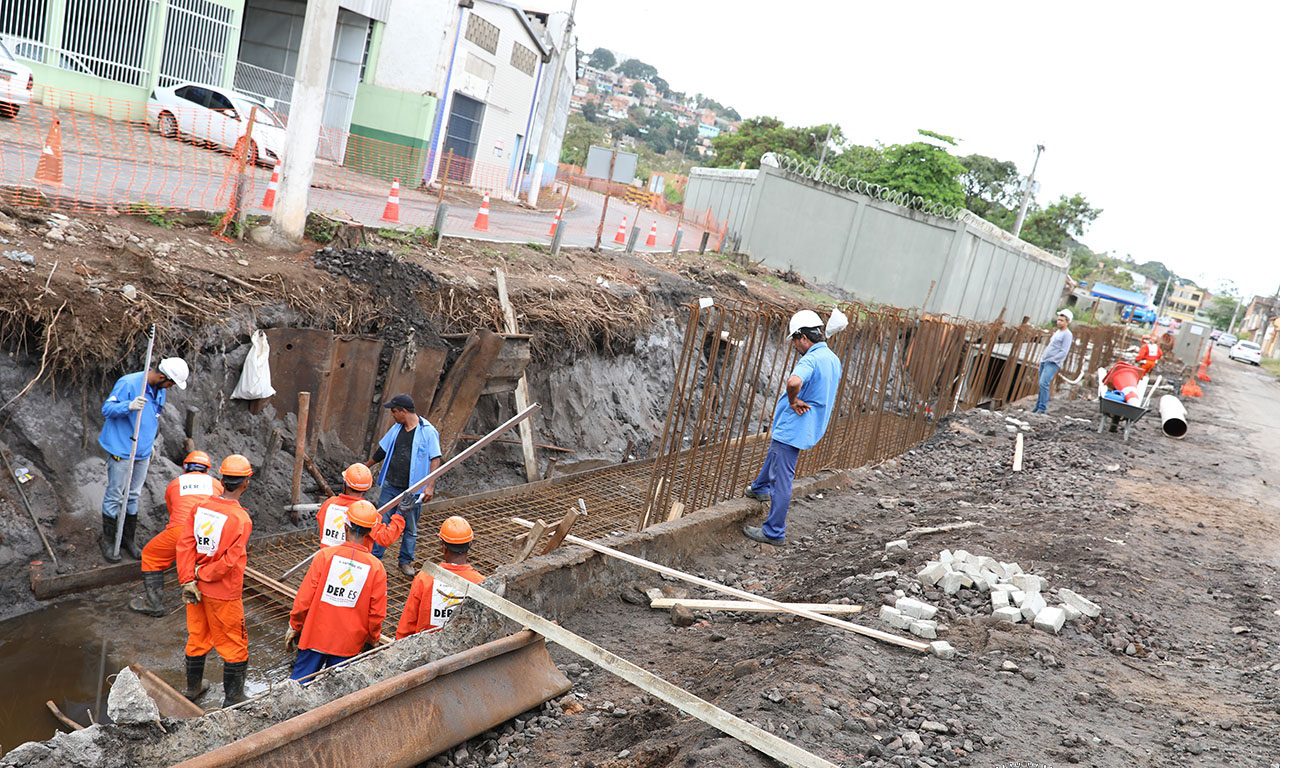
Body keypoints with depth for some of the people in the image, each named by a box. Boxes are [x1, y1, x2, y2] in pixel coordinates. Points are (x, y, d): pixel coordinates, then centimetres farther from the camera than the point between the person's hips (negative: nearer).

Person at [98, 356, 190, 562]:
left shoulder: (160, 390, 5)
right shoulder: (128, 383, -20)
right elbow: (107, 408, -20)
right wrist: (129, 406, -38)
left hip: (143, 451, 7)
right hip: (122, 450, -7)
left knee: (133, 497, 16)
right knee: (114, 497, 5)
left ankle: (128, 539, 28)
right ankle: (107, 540, 19)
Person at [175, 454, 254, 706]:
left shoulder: (202, 506, -4)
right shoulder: (241, 519, -21)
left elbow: (184, 544, -5)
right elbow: (229, 561, -25)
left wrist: (188, 581, -6)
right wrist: (202, 573, -9)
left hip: (197, 589, 6)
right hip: (223, 594, -6)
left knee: (197, 637, 23)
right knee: (234, 646, 9)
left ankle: (193, 687, 40)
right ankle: (233, 700, 19)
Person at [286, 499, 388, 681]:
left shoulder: (325, 555, -11)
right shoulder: (376, 567, -8)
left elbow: (304, 599, -7)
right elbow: (376, 614, -4)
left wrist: (294, 627, 7)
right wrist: (372, 640, 12)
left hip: (315, 636, 0)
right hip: (348, 644, 0)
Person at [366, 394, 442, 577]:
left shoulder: (428, 431, -11)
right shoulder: (396, 429, 6)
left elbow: (435, 459, -12)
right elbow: (381, 451, 19)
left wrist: (430, 486, -19)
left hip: (412, 489, -4)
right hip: (390, 486, 4)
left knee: (410, 528, 9)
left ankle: (406, 561, 24)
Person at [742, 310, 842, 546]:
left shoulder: (810, 359, -24)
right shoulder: (834, 359, 7)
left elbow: (794, 381, -45)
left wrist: (793, 401, -24)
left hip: (792, 427, -10)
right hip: (810, 427, 10)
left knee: (782, 480, -2)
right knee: (773, 454, 34)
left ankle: (774, 533, 5)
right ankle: (760, 487, 57)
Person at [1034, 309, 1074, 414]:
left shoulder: (1067, 334, -7)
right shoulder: (1057, 332, 20)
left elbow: (1064, 352, -14)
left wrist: (1051, 359, -18)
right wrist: (1043, 357, 15)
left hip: (1053, 363, -9)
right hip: (1044, 361, 9)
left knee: (1044, 383, -20)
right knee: (1041, 384, 8)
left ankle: (1042, 409, -20)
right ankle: (1038, 407, 12)